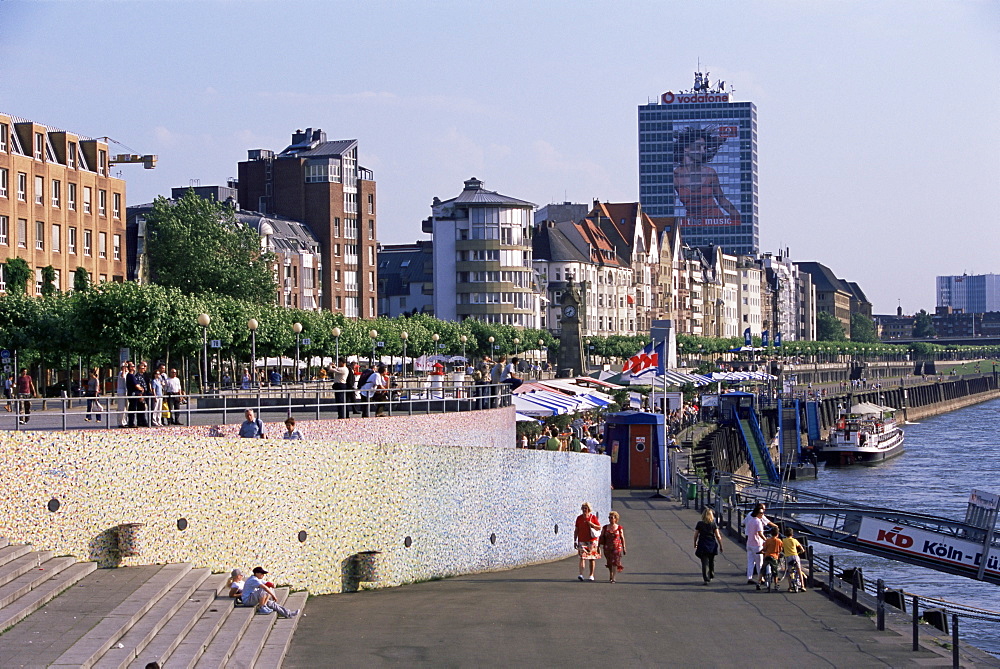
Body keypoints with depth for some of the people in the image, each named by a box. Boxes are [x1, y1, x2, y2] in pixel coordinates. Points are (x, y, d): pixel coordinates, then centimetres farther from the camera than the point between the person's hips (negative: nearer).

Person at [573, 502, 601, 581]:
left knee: (592, 558, 6)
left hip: (592, 540, -1)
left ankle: (591, 575, 15)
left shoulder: (593, 517, 1)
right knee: (582, 557, -12)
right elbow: (576, 530, 10)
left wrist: (591, 524, -13)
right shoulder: (579, 518, 7)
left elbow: (599, 528, 2)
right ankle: (581, 575, -20)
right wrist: (575, 541, 6)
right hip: (582, 541, 1)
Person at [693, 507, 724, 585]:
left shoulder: (700, 524, -4)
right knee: (711, 561, 22)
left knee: (705, 562, -2)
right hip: (712, 546, 1)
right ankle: (711, 575, 35)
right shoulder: (713, 524, -4)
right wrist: (721, 546, 5)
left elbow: (696, 535, 0)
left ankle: (706, 579, -13)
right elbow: (718, 536, -5)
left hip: (702, 546, -1)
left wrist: (695, 544, 15)